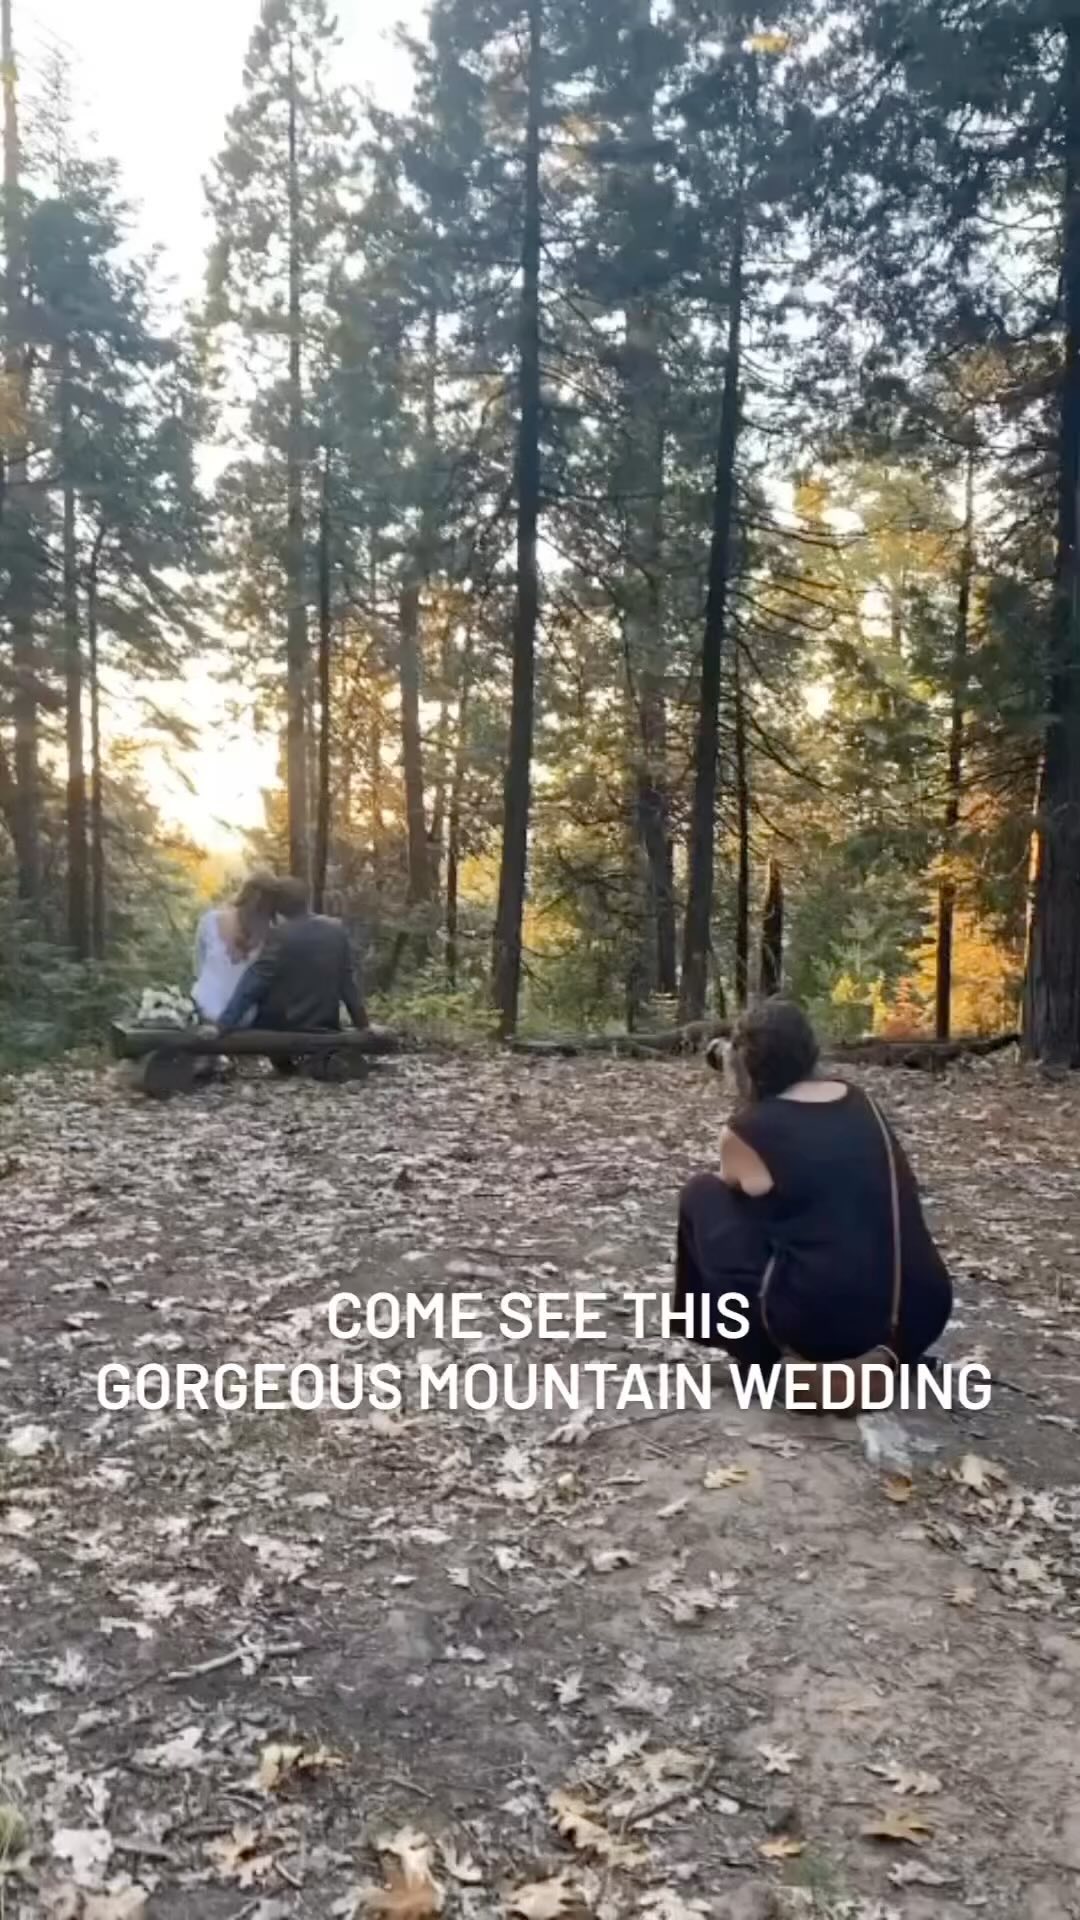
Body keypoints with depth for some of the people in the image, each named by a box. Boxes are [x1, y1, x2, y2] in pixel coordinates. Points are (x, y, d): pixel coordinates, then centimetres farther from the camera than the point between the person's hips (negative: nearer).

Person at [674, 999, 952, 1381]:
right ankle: (883, 1352, 17)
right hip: (918, 1317, 6)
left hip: (816, 1319, -5)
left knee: (702, 1194, 12)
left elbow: (733, 1190, 19)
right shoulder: (859, 1101, 11)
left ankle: (759, 1356, 13)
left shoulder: (746, 1131, -3)